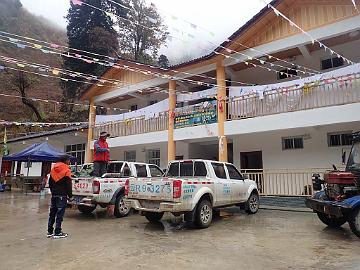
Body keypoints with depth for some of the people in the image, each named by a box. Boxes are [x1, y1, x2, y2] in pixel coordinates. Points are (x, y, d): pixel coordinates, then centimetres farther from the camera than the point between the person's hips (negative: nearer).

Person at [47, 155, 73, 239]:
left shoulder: (53, 169, 11)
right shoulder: (66, 170, -12)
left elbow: (50, 183, 17)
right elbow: (68, 185, -13)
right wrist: (70, 195, -5)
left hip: (54, 194, 7)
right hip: (62, 195, -7)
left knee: (52, 213, 13)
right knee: (60, 214, -2)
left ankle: (50, 232, 20)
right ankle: (57, 233, 1)